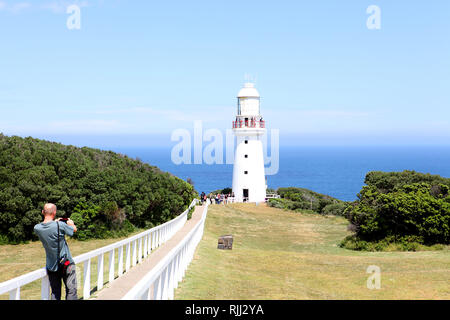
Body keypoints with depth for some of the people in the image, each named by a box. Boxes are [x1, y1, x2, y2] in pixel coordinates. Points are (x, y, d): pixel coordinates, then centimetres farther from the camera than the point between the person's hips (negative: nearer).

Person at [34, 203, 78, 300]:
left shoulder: (37, 228, -9)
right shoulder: (60, 225, -21)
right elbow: (74, 229, 0)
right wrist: (71, 223, 20)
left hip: (51, 266, 4)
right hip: (66, 264, -4)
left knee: (55, 292, 12)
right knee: (71, 290, 3)